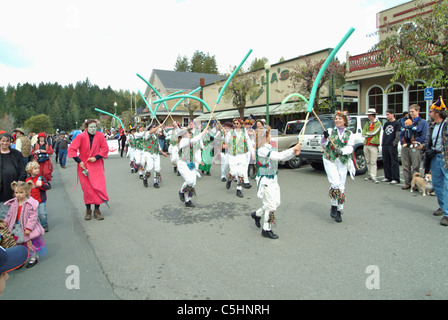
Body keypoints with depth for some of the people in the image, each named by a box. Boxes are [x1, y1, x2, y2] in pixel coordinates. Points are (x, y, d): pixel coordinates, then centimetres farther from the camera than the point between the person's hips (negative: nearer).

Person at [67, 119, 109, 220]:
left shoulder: (100, 136, -3)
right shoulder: (81, 137, -7)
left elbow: (105, 149, 0)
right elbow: (71, 149, -6)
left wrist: (96, 157, -12)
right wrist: (79, 161, -11)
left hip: (97, 165, 1)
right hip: (84, 166, -1)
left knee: (99, 187, -5)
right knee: (87, 188, 4)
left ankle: (97, 210, 7)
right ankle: (88, 210, 18)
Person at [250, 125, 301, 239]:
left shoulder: (270, 148, 9)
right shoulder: (262, 150, -20)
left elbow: (282, 157, 10)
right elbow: (279, 156, -29)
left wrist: (293, 153, -6)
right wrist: (293, 149, -24)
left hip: (273, 180, 9)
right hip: (265, 181, -9)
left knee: (276, 202, 16)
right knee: (271, 206, -2)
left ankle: (257, 214, 35)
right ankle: (266, 229, 14)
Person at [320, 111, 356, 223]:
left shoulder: (349, 134, 9)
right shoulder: (330, 131, 8)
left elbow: (350, 148, -4)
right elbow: (322, 144, -4)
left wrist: (342, 151, -24)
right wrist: (325, 137, -24)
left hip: (343, 162, 2)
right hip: (329, 160, -1)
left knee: (342, 187, 3)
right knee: (335, 183, -17)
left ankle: (339, 211, 13)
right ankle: (333, 206, 0)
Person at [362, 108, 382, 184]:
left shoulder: (378, 123, 0)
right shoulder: (367, 124, 18)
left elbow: (374, 132, -12)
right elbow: (363, 134, 8)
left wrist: (367, 133, 3)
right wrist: (370, 134, -6)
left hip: (373, 145, -6)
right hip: (366, 144, 6)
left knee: (373, 162, -8)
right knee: (368, 161, 9)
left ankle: (373, 177, -8)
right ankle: (370, 175, 17)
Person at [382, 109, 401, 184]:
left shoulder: (397, 123, -2)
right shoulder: (386, 124, 18)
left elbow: (398, 135, -7)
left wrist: (395, 143, -13)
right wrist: (382, 144, 14)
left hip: (392, 146, -7)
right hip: (385, 146, 7)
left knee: (394, 163, -4)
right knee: (386, 162, 10)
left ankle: (395, 179, -1)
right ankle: (388, 177, 19)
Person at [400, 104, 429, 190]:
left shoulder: (423, 122, 3)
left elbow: (424, 136, -6)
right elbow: (401, 134, 21)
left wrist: (418, 143, -9)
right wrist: (402, 141, 8)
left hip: (414, 147, -6)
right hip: (405, 147, 6)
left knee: (415, 167, -5)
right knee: (405, 166, 7)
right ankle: (407, 183, 14)